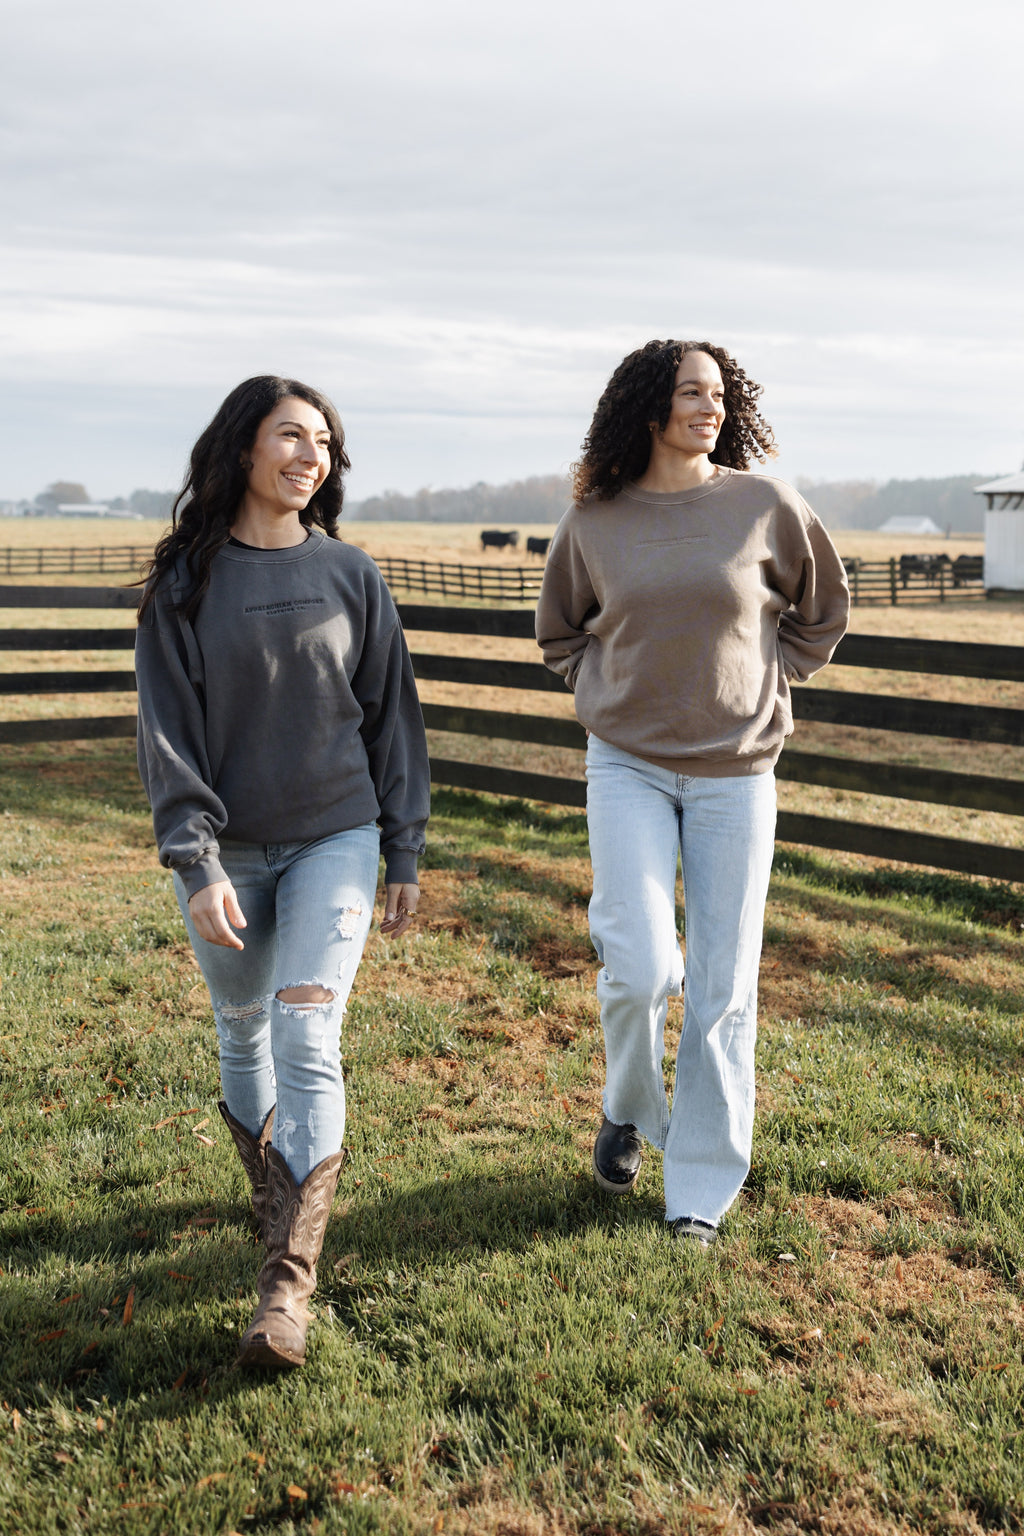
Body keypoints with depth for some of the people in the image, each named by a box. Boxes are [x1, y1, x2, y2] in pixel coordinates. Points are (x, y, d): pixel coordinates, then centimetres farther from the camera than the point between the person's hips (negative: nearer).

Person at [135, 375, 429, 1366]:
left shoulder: (349, 574, 2)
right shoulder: (185, 580, -1)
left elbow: (391, 714, 6)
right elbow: (167, 728, -6)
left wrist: (405, 852, 6)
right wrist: (196, 860, -16)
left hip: (334, 839, -1)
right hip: (224, 850, 1)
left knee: (308, 1040, -12)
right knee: (243, 1032, 15)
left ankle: (289, 1284, -10)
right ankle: (270, 1188, 41)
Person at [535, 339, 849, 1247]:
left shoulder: (766, 508, -2)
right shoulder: (593, 522, 0)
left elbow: (823, 612, 14)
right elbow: (560, 634, 19)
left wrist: (765, 687, 5)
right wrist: (609, 693, 6)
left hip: (735, 773, 0)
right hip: (627, 768, 0)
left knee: (723, 986, 4)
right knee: (640, 967, -13)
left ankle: (703, 1190, 19)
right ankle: (629, 1110, 20)